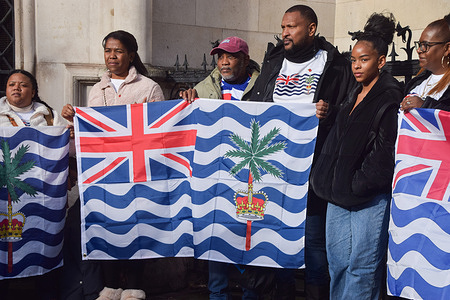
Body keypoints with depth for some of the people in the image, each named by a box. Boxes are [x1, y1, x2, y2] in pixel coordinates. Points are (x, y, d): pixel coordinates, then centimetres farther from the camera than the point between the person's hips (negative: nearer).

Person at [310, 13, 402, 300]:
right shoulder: (354, 96, 17)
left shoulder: (390, 98, -10)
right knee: (337, 261, 13)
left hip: (371, 197, -8)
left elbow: (386, 151, -15)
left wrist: (359, 184, -14)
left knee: (362, 265, -1)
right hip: (339, 194, 8)